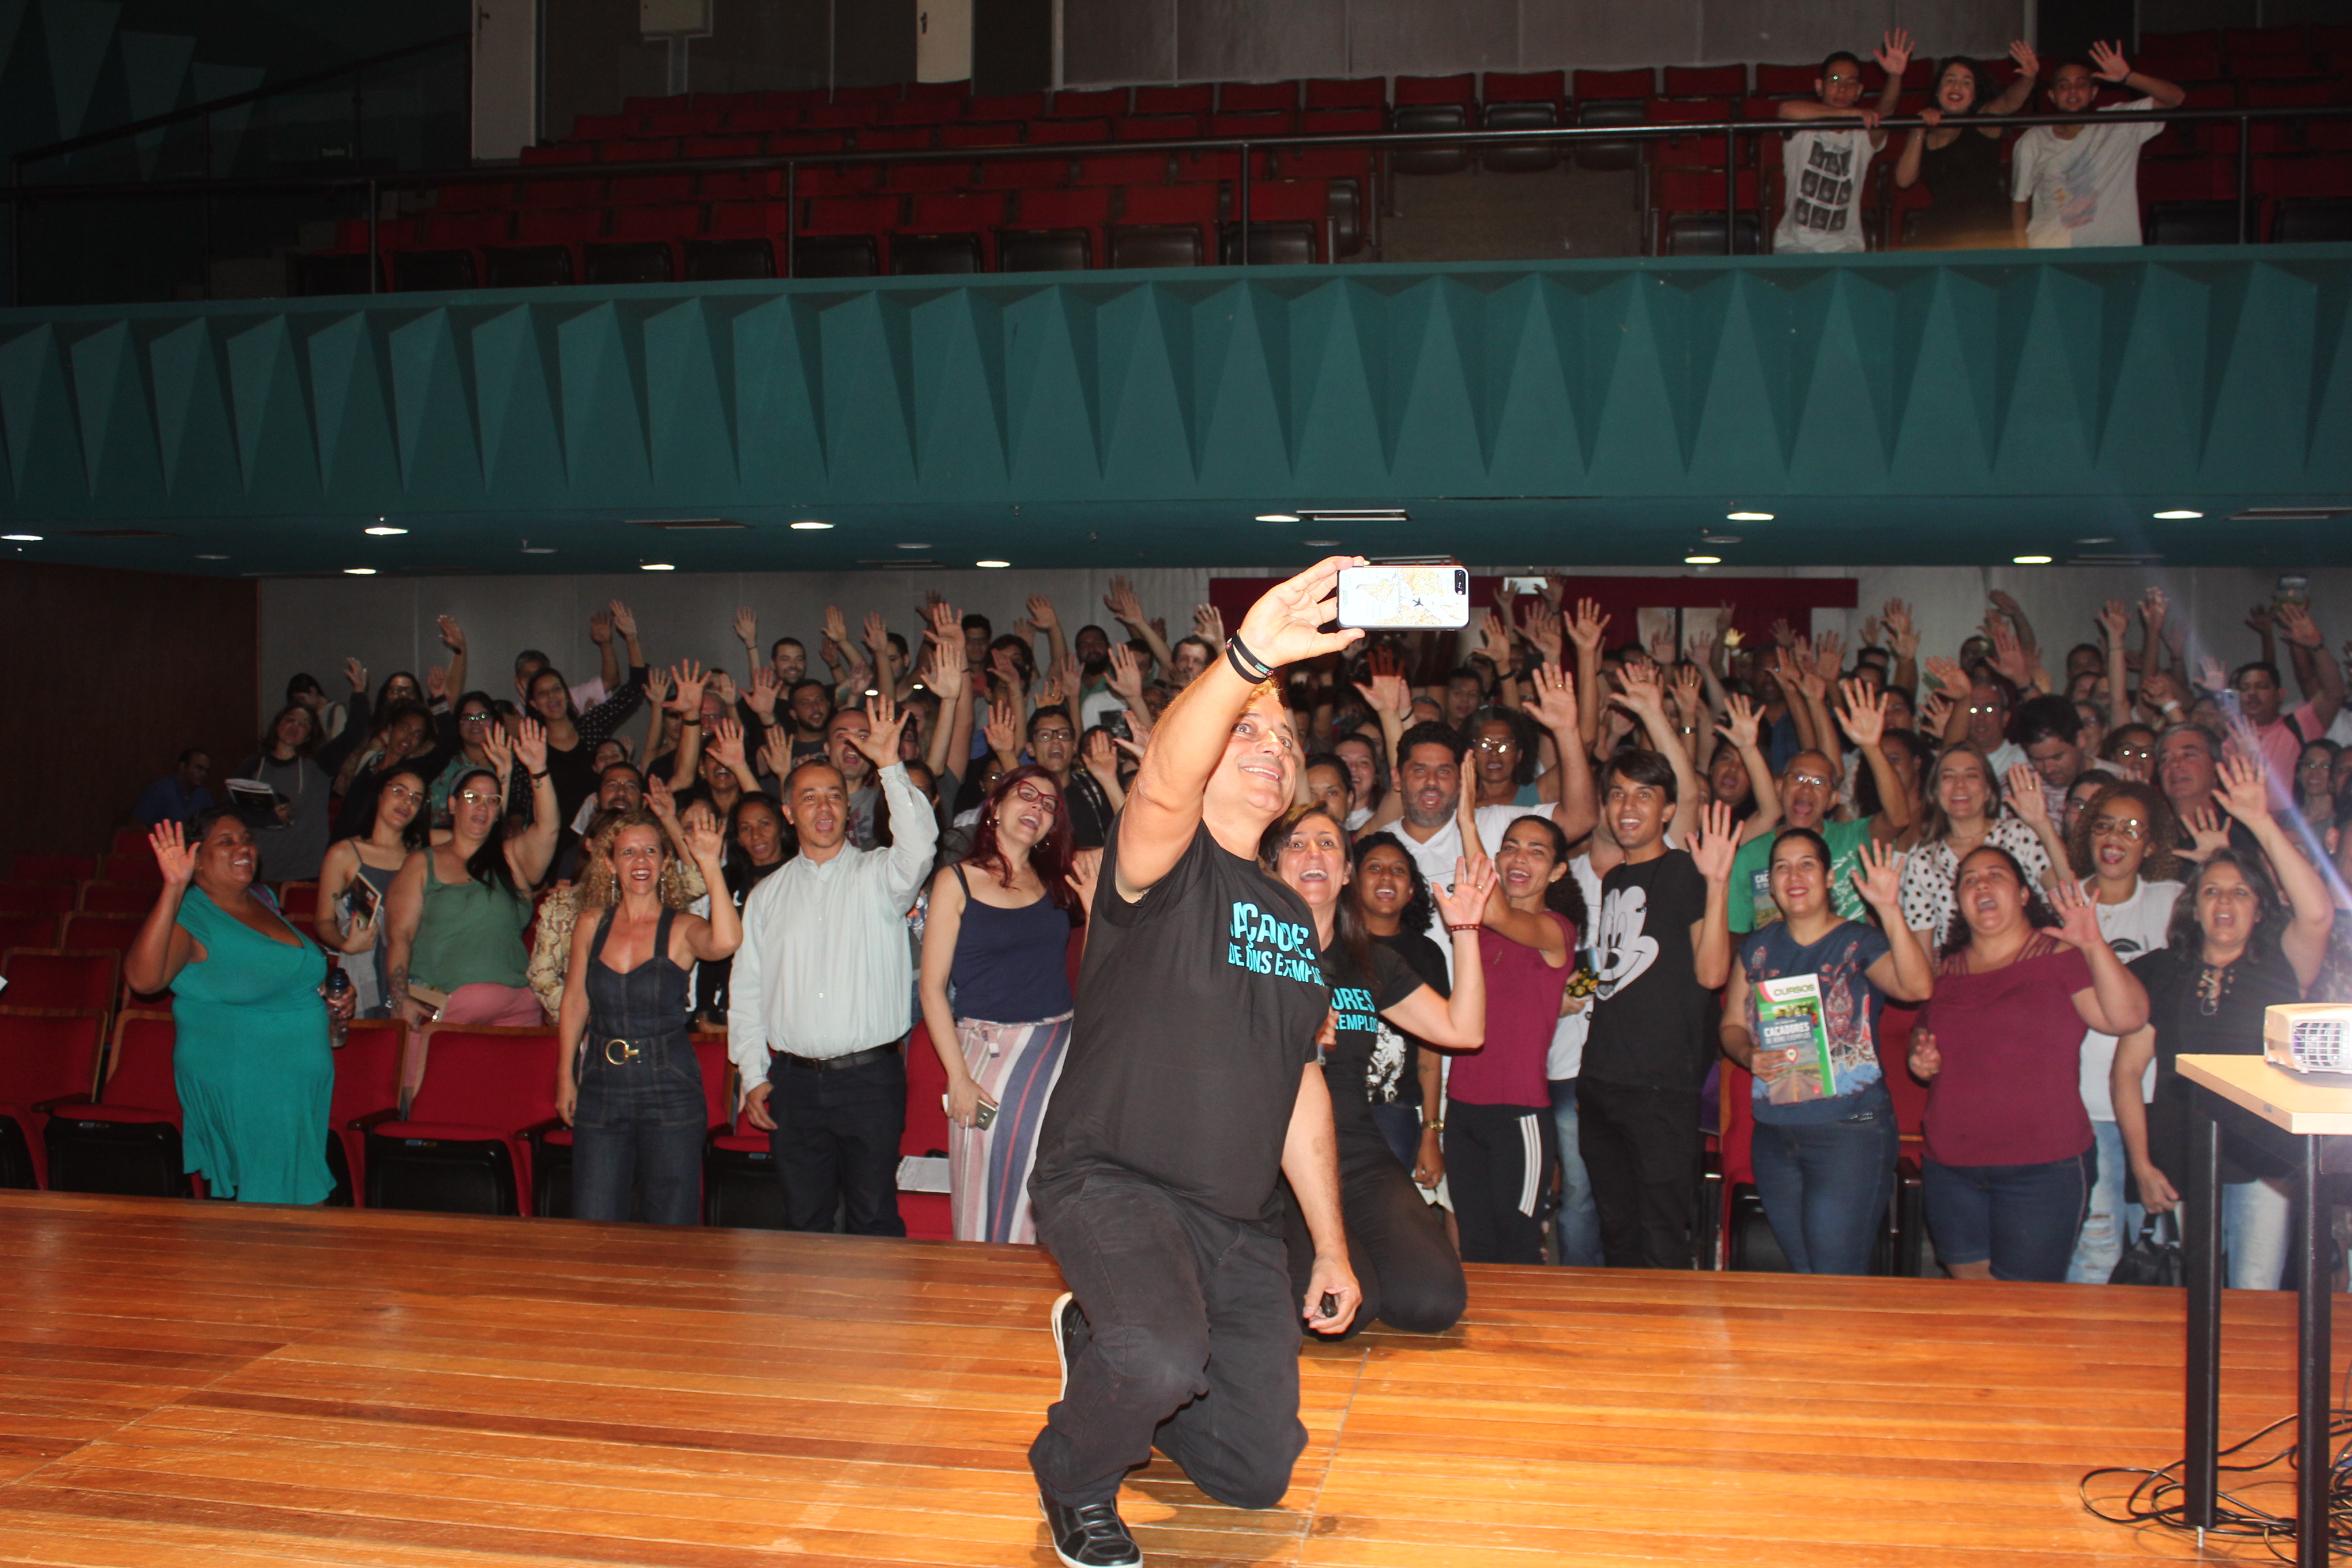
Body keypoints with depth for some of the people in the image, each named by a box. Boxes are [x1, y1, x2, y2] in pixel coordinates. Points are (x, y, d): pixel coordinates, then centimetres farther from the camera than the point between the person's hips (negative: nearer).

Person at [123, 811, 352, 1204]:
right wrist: (174, 889, -38)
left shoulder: (263, 899, 10)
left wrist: (329, 996, 8)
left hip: (303, 1083, 8)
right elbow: (143, 978, -34)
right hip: (239, 1093, -7)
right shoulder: (190, 917, -13)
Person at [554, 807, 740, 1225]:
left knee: (671, 1232, 3)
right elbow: (574, 1002, 15)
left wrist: (710, 867, -27)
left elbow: (725, 942, -28)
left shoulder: (681, 929, -4)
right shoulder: (593, 924, 6)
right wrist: (566, 1077, 13)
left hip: (669, 1090, -3)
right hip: (601, 1088, 3)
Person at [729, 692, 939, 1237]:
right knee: (803, 1218, 8)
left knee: (874, 1216, 0)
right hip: (794, 1080, 3)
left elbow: (919, 845, -21)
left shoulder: (877, 876, 2)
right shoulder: (767, 895, 12)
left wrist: (890, 768, -29)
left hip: (871, 1075, -3)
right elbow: (746, 991, 13)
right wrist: (753, 1076, 5)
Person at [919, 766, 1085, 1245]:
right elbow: (932, 986, -2)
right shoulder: (956, 882, 2)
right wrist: (958, 1078, -8)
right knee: (986, 1210, -1)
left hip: (1058, 1052, 3)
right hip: (985, 1051, -3)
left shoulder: (1059, 882, 12)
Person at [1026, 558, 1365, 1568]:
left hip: (1239, 1225, 7)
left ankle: (1106, 1346, 35)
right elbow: (1162, 782, -34)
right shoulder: (1164, 864, -8)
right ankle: (1076, 1480, 0)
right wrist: (1246, 659, -51)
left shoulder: (1291, 914, 14)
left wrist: (1331, 1245, 18)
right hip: (1113, 1182, -7)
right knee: (1162, 1359, -35)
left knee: (1258, 1475, 9)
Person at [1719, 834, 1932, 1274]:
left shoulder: (1860, 943, -4)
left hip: (1851, 1132, -5)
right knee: (1801, 1280, 12)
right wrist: (1750, 1056, -6)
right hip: (1774, 1135, 5)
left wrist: (1890, 910, -33)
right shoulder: (1758, 949, 11)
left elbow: (1918, 987, -23)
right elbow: (1732, 1024, 16)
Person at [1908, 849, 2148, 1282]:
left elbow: (2127, 1018, -15)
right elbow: (1924, 1030, 26)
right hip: (1949, 1169, 5)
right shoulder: (1948, 969, 12)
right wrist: (1920, 1057, 4)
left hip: (2043, 1169, -5)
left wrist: (2095, 946, -26)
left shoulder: (2060, 955, -3)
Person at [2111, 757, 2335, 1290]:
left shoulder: (2278, 968, 4)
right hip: (2181, 1166, 2)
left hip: (2264, 1165, -2)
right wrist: (2142, 1166, -1)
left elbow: (2318, 915, -18)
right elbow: (2126, 1070, 7)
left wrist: (2263, 825, -19)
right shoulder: (2160, 974, 9)